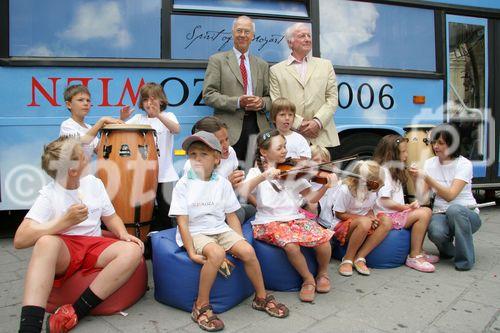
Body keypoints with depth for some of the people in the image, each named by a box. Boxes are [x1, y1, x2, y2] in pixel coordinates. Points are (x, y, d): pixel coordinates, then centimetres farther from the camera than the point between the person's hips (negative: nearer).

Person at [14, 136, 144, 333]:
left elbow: (110, 217, 14)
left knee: (133, 250, -25)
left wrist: (123, 234, -8)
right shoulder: (49, 194, -7)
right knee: (46, 242, -38)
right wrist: (66, 221, -22)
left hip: (93, 246, 4)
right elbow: (20, 240, -17)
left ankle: (75, 312, -27)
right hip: (61, 251, -3)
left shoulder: (94, 183, 6)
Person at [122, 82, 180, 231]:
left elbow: (177, 129, -21)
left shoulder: (168, 116, 1)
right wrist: (122, 119, -18)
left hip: (165, 174, -3)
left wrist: (158, 115, -36)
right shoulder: (138, 119, 10)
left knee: (166, 210, 2)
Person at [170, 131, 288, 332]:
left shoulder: (222, 184, 6)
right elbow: (182, 221, -8)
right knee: (217, 254, -33)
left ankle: (261, 297, 5)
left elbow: (231, 217, 8)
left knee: (248, 250, -19)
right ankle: (201, 307, -16)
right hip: (195, 232, -3)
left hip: (220, 229, 4)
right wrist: (191, 252, -17)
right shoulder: (184, 184, -4)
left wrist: (240, 242, -4)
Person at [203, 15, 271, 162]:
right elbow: (208, 95, -3)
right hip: (230, 129, -3)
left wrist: (262, 103, -6)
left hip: (257, 126, 4)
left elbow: (270, 97, 18)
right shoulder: (217, 60, 7)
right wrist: (237, 102, -14)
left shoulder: (262, 65, 19)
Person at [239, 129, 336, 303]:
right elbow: (243, 193, -17)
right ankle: (308, 279, -3)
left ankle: (323, 273, 11)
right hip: (270, 222, -3)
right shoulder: (256, 172, 2)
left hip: (295, 217, 3)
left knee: (323, 239, -22)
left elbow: (310, 198, 5)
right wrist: (264, 176, -30)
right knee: (291, 245, -32)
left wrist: (326, 186, -14)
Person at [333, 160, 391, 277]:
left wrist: (372, 218, -14)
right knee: (364, 222, -38)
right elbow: (339, 214, -14)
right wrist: (363, 218, -21)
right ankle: (347, 259, -20)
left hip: (364, 224, 6)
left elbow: (369, 210, 10)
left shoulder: (372, 191, -2)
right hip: (342, 226, -6)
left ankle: (359, 258, -20)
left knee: (387, 222, -22)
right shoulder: (345, 190, -20)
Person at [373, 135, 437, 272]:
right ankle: (413, 257, -13)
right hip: (386, 216, -10)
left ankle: (418, 251, 5)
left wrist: (407, 206, 3)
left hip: (396, 213, 10)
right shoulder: (383, 171, -13)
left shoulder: (395, 171, 20)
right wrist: (405, 207, -14)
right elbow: (384, 201, -19)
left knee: (427, 211, 1)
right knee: (422, 214, -19)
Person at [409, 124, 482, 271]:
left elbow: (450, 195, -22)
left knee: (454, 209, -39)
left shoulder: (464, 164, -9)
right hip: (441, 213, 2)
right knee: (436, 232, -34)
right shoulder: (430, 163, 4)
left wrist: (426, 177, -27)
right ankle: (448, 249, 6)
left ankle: (465, 259, -19)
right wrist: (416, 179, -21)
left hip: (466, 214, -2)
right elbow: (422, 197, -4)